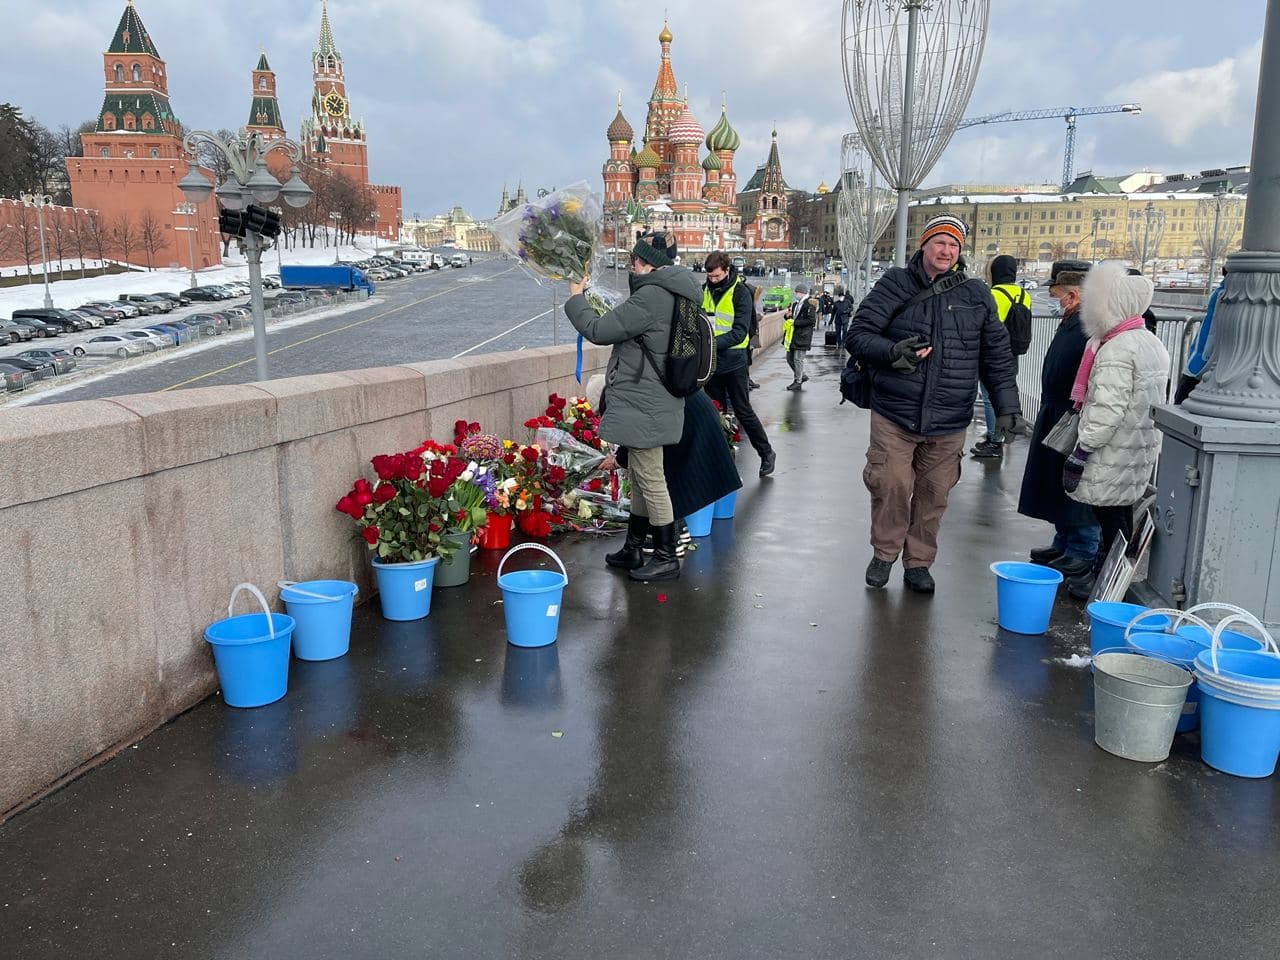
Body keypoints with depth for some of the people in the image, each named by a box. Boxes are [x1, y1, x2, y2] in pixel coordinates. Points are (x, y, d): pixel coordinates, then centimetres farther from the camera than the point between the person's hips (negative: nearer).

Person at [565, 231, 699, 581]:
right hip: (652, 403, 10)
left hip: (644, 407, -10)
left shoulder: (651, 298, -20)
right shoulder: (673, 295, 12)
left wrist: (576, 297, -2)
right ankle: (634, 548, 32)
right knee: (640, 477, 19)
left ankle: (667, 559, 8)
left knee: (651, 480, -2)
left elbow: (598, 330, -17)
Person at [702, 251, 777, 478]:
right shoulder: (704, 290, 4)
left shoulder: (740, 293, -11)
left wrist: (712, 343, -30)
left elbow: (739, 332, -18)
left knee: (743, 411, 0)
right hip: (711, 362, 5)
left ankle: (766, 453, 14)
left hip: (733, 362, -5)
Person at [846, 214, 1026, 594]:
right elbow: (857, 336, -3)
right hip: (894, 415, -2)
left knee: (933, 494, 8)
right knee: (891, 486, -5)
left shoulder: (976, 295, 7)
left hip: (949, 421, 2)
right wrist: (892, 352, -22)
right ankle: (884, 553, 20)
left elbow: (997, 358, 13)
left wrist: (1007, 408, 5)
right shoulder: (896, 284, 0)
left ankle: (918, 563, 26)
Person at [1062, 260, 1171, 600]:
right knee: (1121, 512, 15)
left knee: (1111, 516, -2)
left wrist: (1080, 453, -19)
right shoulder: (1152, 342, 13)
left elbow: (1107, 410, -23)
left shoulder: (1115, 350, -18)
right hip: (1144, 446, 9)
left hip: (1114, 454, -9)